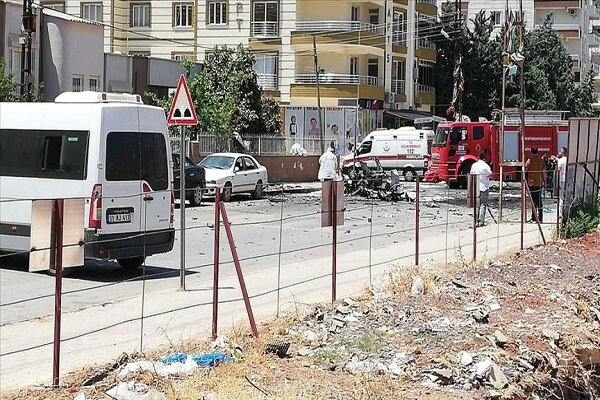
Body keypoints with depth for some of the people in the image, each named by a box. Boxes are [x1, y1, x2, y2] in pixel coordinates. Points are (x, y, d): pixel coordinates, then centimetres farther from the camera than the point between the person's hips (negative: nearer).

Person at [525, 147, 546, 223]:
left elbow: (525, 171, -4)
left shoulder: (529, 161, -8)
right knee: (539, 201, 10)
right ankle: (540, 218, 10)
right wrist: (544, 182, 13)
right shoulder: (541, 161, 4)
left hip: (532, 183, -4)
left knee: (534, 202, -3)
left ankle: (534, 218, -4)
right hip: (540, 184, 4)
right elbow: (544, 172, 5)